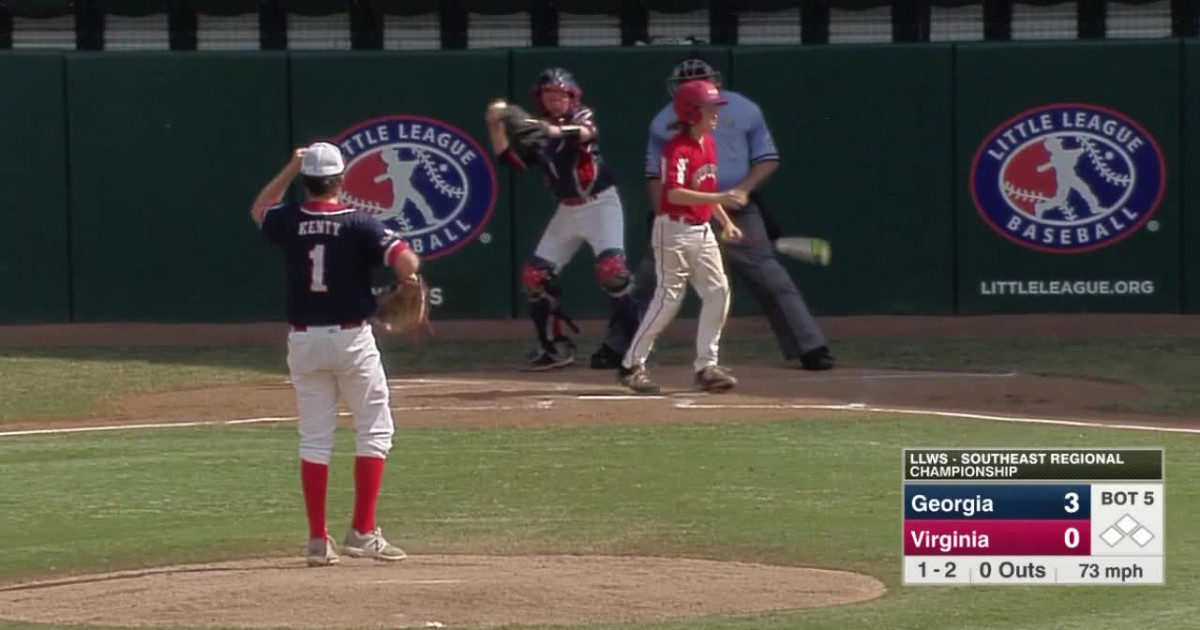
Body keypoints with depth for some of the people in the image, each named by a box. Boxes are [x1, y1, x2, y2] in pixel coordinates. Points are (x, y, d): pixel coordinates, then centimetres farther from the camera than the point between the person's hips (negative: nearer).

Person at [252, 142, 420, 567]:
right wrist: (408, 276, 1)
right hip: (351, 337, -3)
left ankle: (318, 540, 5)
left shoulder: (288, 222, 0)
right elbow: (405, 260, -21)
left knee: (314, 438, 8)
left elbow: (259, 210, 25)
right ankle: (362, 533, -3)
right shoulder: (358, 225, -9)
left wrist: (291, 168, 21)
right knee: (374, 431, 6)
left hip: (303, 340, 3)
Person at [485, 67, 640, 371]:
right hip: (567, 210, 6)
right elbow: (510, 159, -2)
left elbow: (584, 133, -32)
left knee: (611, 268, -23)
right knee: (535, 275, 1)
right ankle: (555, 346, 10)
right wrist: (496, 125, -15)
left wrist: (553, 130, -52)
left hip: (600, 203, -6)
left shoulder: (583, 117, -8)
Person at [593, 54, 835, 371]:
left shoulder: (744, 111, -2)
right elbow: (656, 174, 7)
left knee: (772, 281, -9)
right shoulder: (664, 122, 3)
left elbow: (768, 159, 1)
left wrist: (743, 189, -16)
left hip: (737, 212, -2)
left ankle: (812, 349, -5)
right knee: (646, 281, 1)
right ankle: (614, 348, 14)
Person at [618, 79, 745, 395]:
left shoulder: (708, 144, 10)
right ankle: (631, 366, 3)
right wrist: (721, 198, -35)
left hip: (702, 230, 8)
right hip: (674, 230, -8)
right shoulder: (678, 148, -17)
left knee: (718, 292, 2)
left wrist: (726, 222, 15)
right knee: (669, 297, -6)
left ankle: (706, 366, 8)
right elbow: (675, 193, -29)